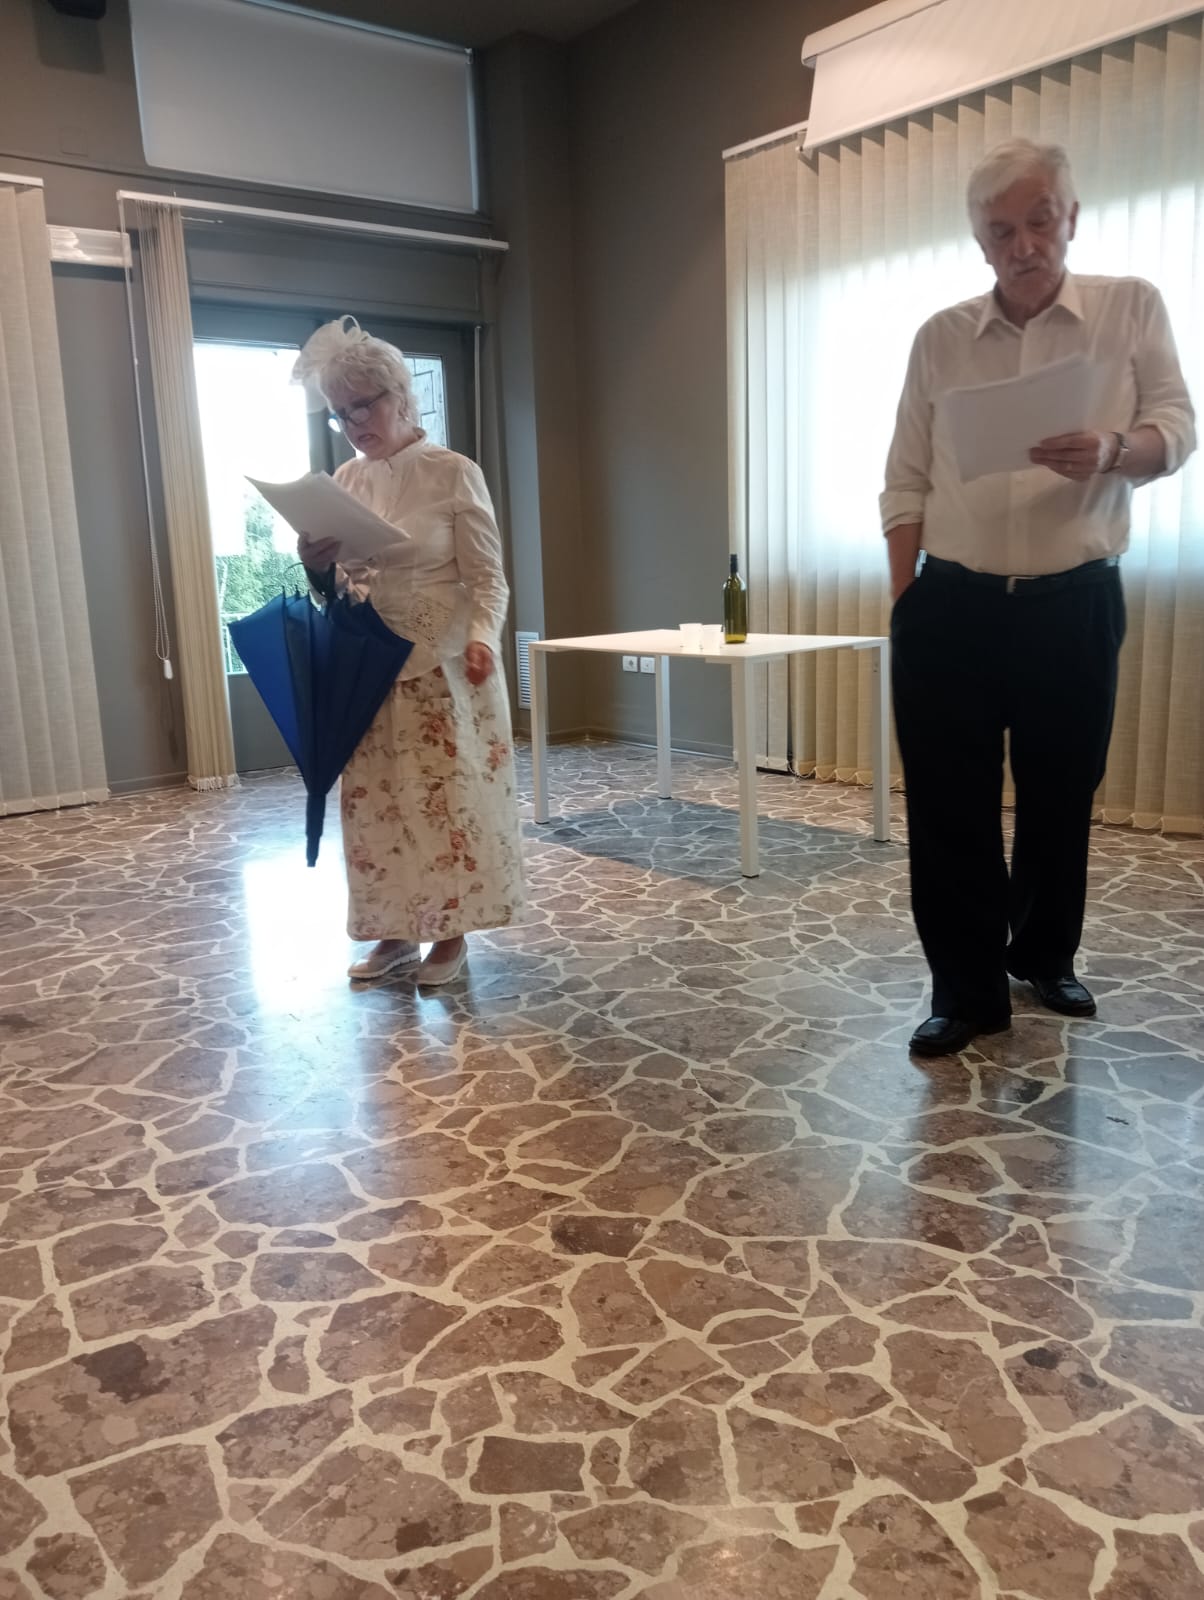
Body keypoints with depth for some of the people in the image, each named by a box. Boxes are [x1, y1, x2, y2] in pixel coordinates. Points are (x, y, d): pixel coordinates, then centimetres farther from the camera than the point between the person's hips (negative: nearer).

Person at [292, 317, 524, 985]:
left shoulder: (453, 473, -7)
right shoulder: (345, 482, 9)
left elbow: (488, 579, -9)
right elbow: (336, 587, 14)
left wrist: (481, 639, -27)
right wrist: (316, 566, -8)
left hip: (443, 668, -5)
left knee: (448, 798, 1)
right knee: (374, 800, 9)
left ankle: (451, 934, 15)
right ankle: (395, 931, 22)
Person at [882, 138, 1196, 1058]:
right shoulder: (941, 338, 8)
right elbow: (906, 482, 7)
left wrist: (1111, 450, -25)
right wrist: (903, 604, -1)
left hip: (1075, 605, 0)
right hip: (953, 608, 1)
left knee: (1062, 798, 10)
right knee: (950, 809, -1)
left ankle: (1046, 957, 32)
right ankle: (967, 991, 12)